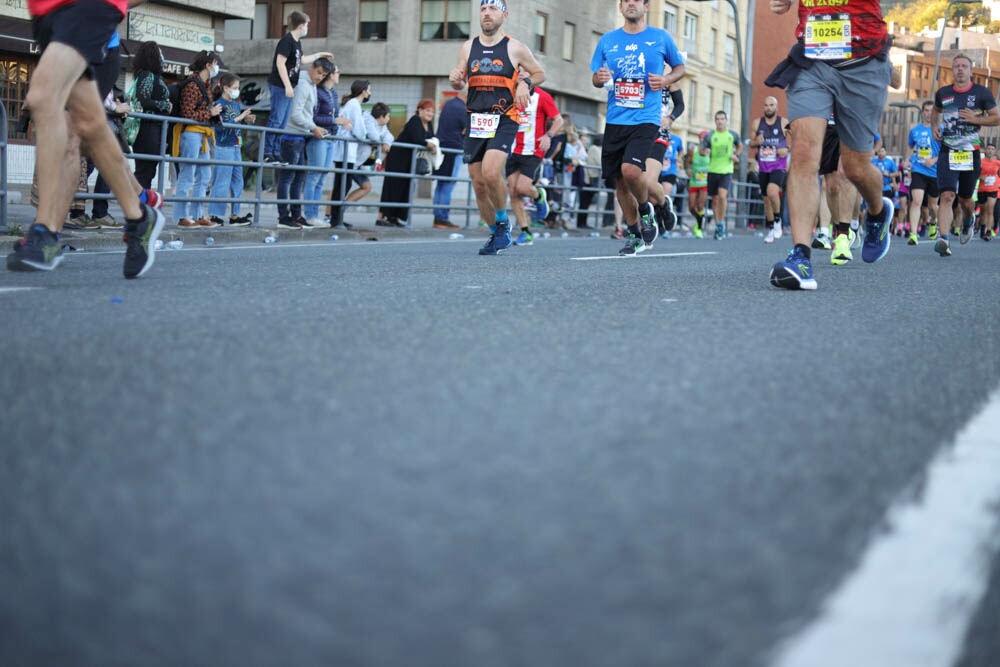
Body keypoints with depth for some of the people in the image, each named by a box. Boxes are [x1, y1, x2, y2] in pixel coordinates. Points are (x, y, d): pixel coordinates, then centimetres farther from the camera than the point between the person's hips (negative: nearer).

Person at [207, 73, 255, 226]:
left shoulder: (236, 104, 14)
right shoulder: (219, 104, -10)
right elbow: (221, 126, -20)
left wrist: (246, 119, 4)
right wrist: (238, 118, -20)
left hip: (236, 147, 9)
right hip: (224, 148, -9)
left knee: (237, 182, 11)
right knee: (222, 183, -7)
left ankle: (235, 215, 18)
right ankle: (214, 215, -2)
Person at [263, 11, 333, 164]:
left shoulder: (296, 42, 15)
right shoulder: (286, 40, -14)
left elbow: (301, 60, 32)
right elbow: (280, 63, -20)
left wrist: (320, 55, 35)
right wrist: (287, 86, -23)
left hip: (288, 87, 10)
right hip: (280, 86, -10)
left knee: (283, 122, 11)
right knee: (276, 119, -9)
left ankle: (276, 153, 16)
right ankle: (267, 153, -6)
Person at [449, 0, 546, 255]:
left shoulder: (515, 48, 1)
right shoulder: (468, 47, 11)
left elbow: (539, 73, 14)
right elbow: (460, 84, 21)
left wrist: (525, 83, -7)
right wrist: (455, 79, -2)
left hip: (504, 121, -4)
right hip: (475, 121, 5)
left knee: (491, 172, -24)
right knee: (478, 183, 4)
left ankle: (503, 223, -1)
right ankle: (496, 234, 21)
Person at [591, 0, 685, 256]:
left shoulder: (661, 37, 3)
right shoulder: (608, 40, 9)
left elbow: (679, 67, 15)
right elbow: (595, 79, 16)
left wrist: (667, 79, -6)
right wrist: (599, 78, -8)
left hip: (645, 119, -4)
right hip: (615, 120, 4)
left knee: (630, 169, -24)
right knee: (620, 182, 6)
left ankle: (646, 212, 6)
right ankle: (635, 235, 23)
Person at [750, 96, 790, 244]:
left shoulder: (784, 123, -3)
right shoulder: (756, 123, 5)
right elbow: (751, 143, 13)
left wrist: (787, 149, -14)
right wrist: (756, 142, -11)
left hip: (779, 166, -4)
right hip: (763, 166, 4)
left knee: (772, 191, -28)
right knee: (766, 198, 8)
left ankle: (778, 220, -6)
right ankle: (771, 230, 22)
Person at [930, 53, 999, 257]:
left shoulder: (982, 93, -1)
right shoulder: (943, 93, 6)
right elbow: (936, 111, 26)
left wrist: (976, 119, -14)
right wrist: (934, 127, 7)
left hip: (971, 153, 0)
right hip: (948, 152, 0)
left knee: (965, 199, 14)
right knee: (947, 196, -17)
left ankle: (968, 221, 48)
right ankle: (943, 239, -26)